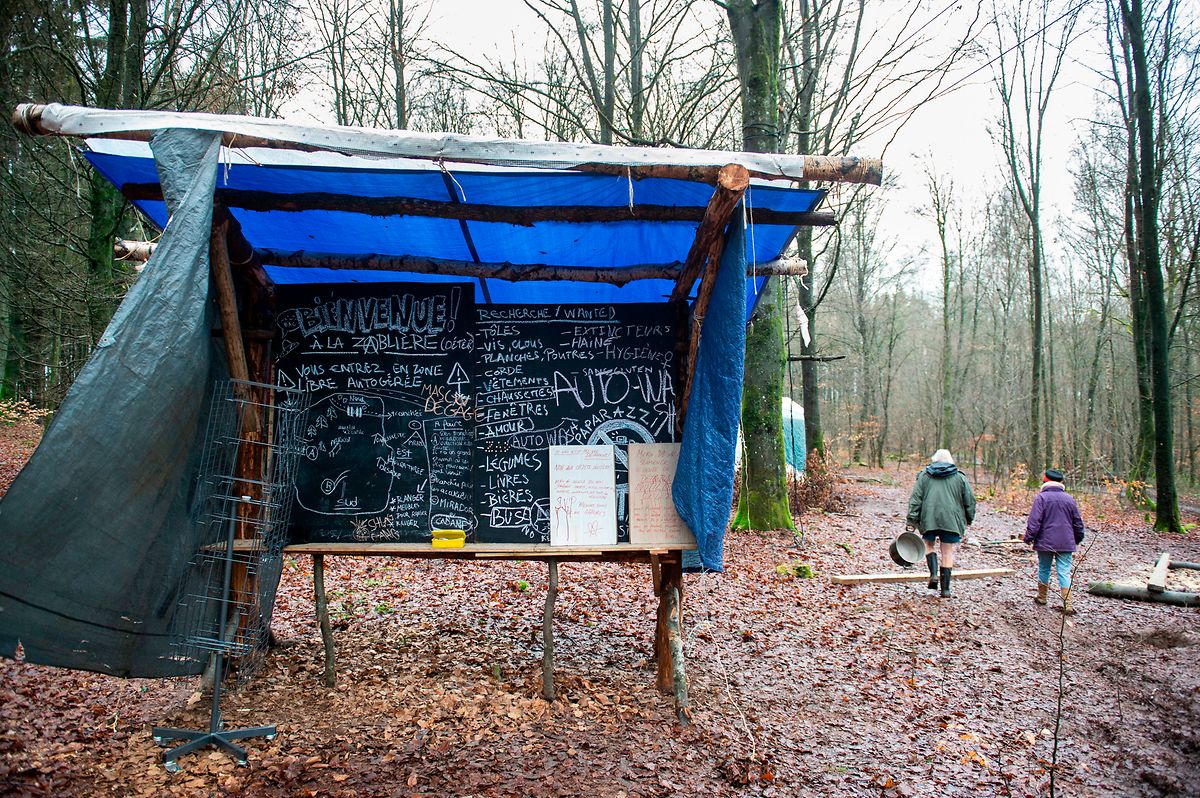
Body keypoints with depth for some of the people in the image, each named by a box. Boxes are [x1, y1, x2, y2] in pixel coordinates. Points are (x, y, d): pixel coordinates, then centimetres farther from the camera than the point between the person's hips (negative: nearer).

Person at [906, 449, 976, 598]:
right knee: (948, 552, 5)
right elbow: (970, 500, 10)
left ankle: (934, 574, -3)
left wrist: (912, 520, 0)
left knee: (929, 544, 19)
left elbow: (915, 499, 0)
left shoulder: (924, 475, 6)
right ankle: (945, 589, 5)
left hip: (929, 519, 0)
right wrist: (968, 519, 22)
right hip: (951, 519, 0)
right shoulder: (959, 477, 7)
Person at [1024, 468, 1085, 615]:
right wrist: (1077, 540, 29)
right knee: (1064, 572, 0)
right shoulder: (1069, 499, 7)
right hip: (1066, 544, 2)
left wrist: (1029, 539, -6)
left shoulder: (1042, 497, -7)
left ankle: (1042, 597, 26)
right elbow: (1078, 523, 15)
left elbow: (1034, 521, -13)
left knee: (1044, 569, 13)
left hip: (1045, 542, -2)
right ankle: (1067, 605, -8)